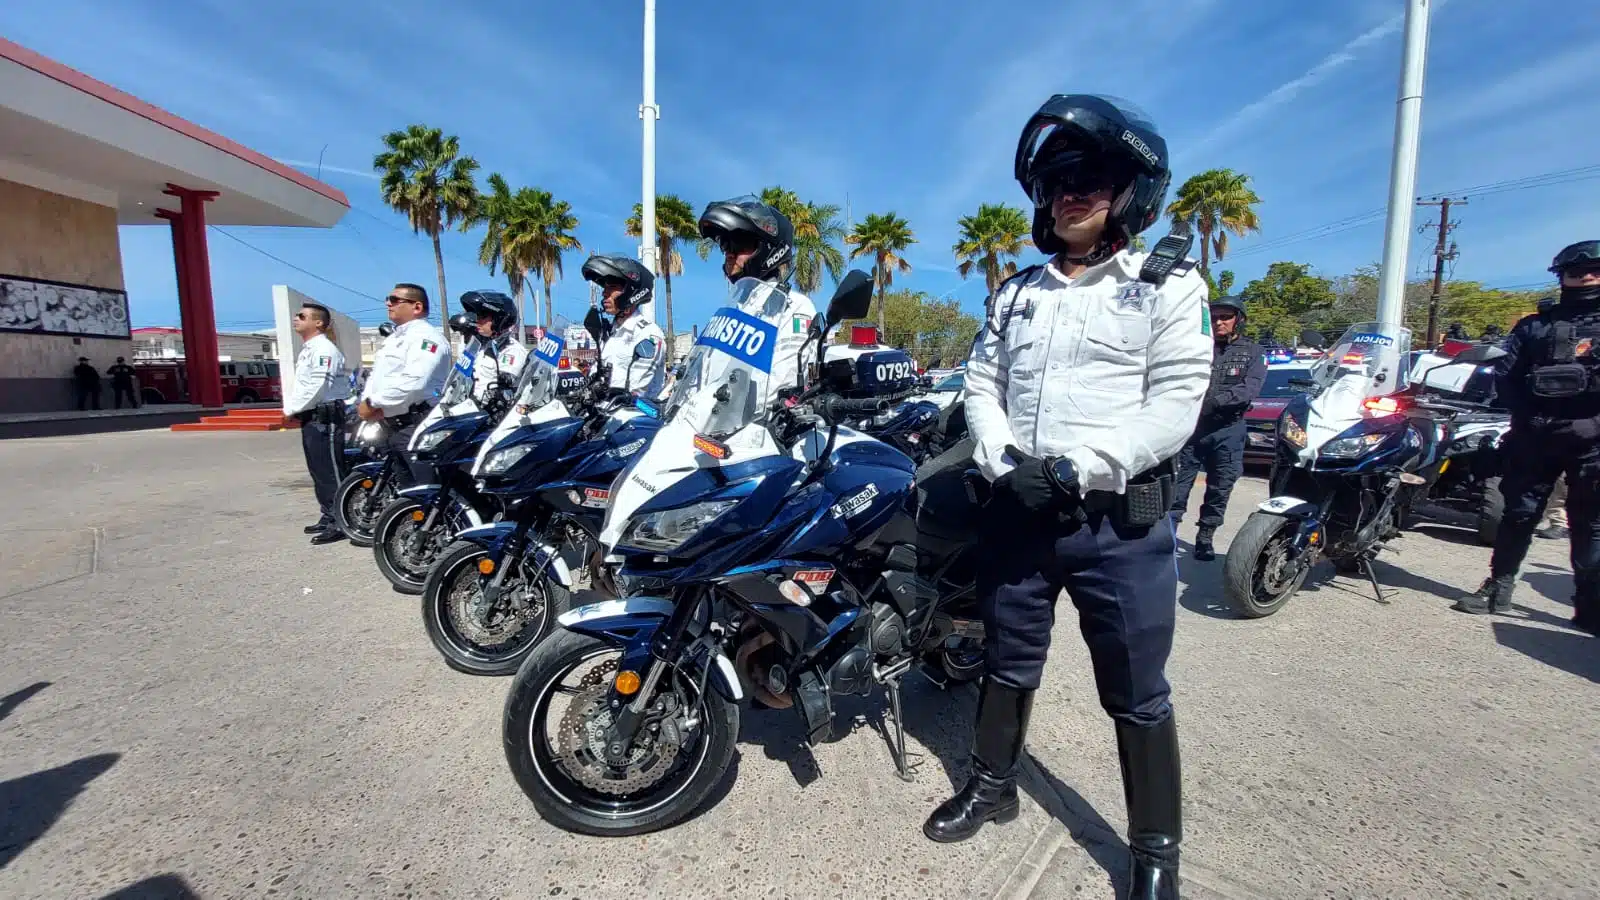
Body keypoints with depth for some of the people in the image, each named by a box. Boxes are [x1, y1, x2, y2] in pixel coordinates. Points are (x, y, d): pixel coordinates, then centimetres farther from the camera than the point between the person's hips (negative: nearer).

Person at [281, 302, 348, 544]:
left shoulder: (324, 350, -14)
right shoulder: (307, 350, 20)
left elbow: (316, 388, -21)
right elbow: (299, 385, 24)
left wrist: (292, 410, -11)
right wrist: (291, 409, 10)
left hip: (323, 419, -11)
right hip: (309, 419, 11)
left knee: (329, 473, -9)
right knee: (318, 472, 14)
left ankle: (338, 523, -7)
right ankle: (327, 517, 23)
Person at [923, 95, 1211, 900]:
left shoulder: (1169, 285, 0)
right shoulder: (1014, 293, 13)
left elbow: (1174, 406, -10)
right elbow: (982, 385, 7)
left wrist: (1079, 469, -20)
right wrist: (1004, 465, -9)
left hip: (1120, 521, -3)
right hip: (1017, 509, 4)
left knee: (1136, 695, 8)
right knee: (1008, 663, 19)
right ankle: (992, 785, 41)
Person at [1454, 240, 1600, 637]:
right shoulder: (1534, 326, 13)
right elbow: (1506, 376, 5)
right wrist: (1530, 415, -9)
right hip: (1535, 437, 1)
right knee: (1519, 512, 6)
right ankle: (1498, 587, 14)